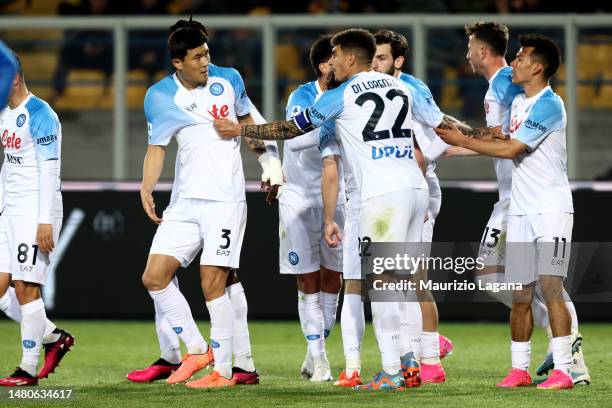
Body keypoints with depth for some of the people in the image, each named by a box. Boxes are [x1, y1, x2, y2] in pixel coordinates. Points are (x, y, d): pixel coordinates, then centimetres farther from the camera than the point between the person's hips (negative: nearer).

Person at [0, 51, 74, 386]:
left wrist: (45, 221, -21)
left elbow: (49, 169, -17)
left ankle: (29, 369, -1)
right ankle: (54, 337, 17)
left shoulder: (39, 115, -13)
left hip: (37, 208, -9)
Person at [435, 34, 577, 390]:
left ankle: (563, 370, -14)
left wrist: (463, 141, -9)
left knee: (551, 286, -14)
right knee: (520, 294, 6)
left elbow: (511, 149, -16)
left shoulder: (549, 105, -13)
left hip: (551, 209, -8)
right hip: (521, 211, 8)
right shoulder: (518, 102, 15)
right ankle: (520, 369, 11)